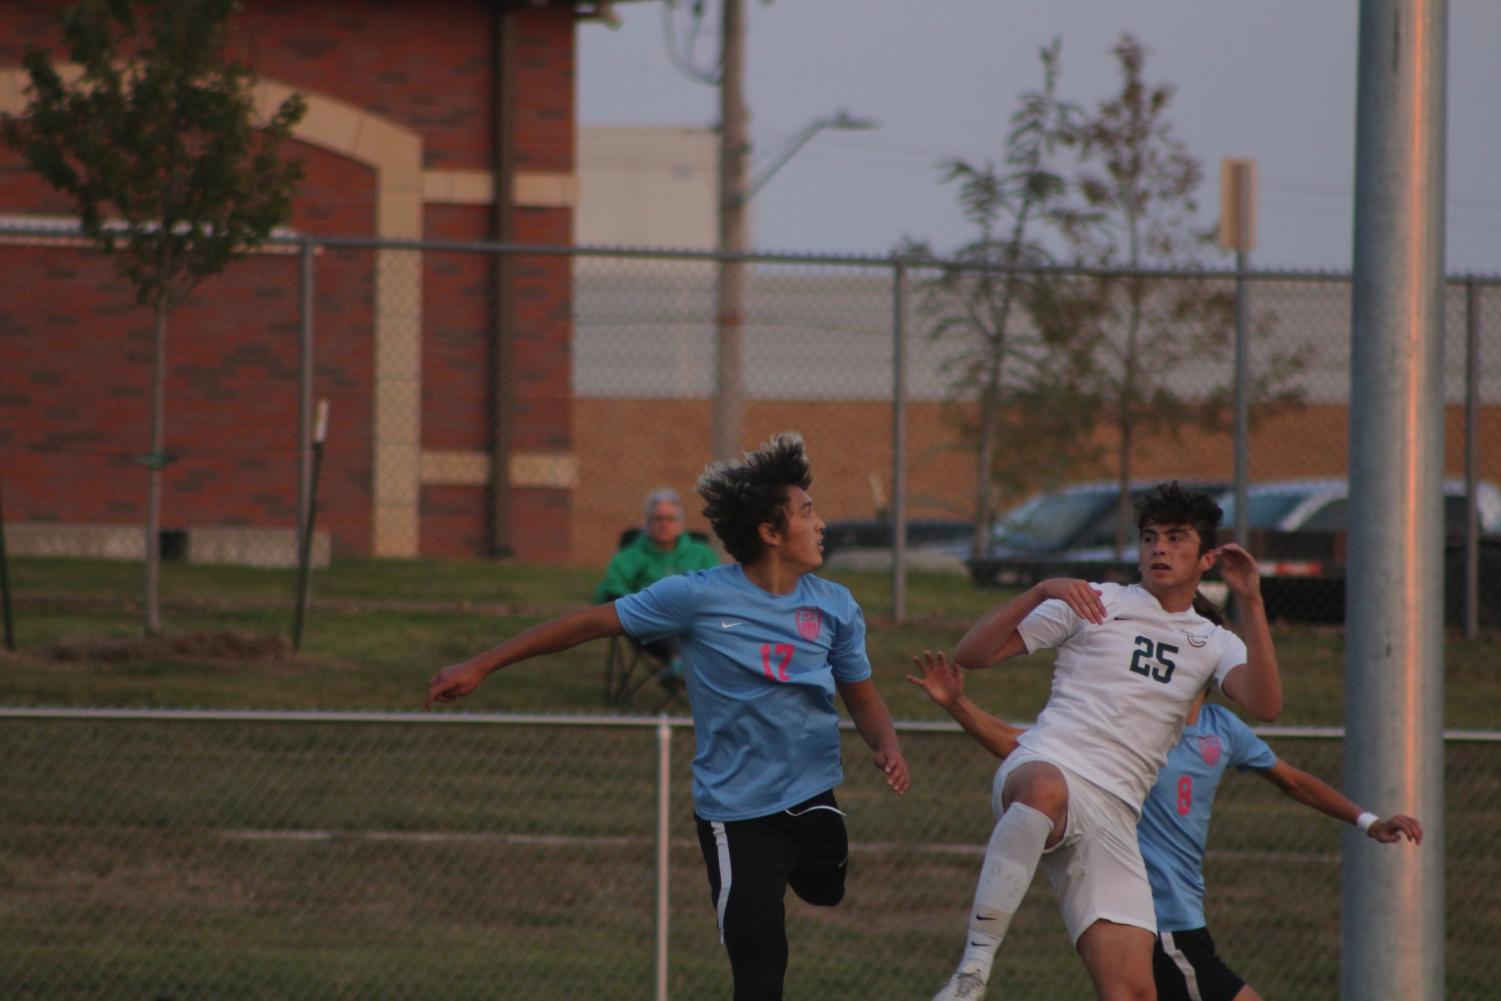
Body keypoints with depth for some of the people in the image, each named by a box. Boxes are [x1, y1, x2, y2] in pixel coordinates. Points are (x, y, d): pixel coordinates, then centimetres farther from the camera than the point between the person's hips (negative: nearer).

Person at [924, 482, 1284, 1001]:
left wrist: (1251, 604, -6)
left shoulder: (1212, 644, 21)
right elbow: (971, 653, 6)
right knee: (1045, 788, -44)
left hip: (1112, 818, 4)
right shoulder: (1097, 603, 13)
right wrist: (1041, 592, -9)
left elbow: (1264, 704, 0)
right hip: (1043, 766, -4)